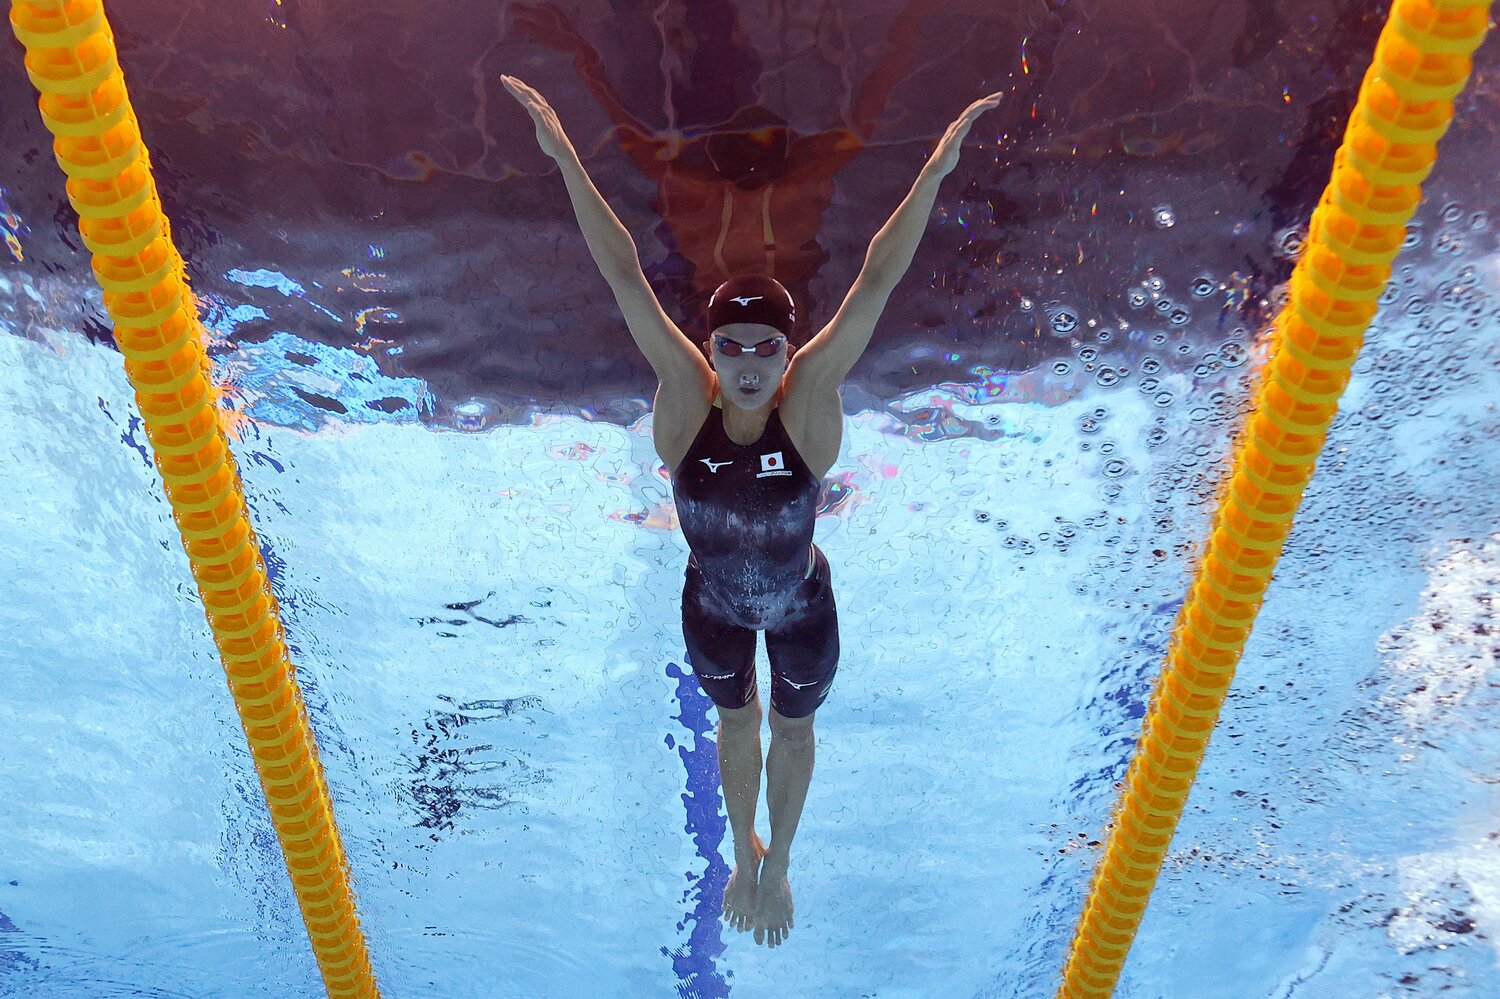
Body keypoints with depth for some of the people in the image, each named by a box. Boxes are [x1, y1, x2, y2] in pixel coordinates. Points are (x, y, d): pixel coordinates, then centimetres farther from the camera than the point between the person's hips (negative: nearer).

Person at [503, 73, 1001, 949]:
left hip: (802, 608, -1)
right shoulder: (685, 395, -28)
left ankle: (778, 862, 53)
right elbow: (625, 276, -33)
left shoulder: (811, 399, -31)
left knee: (792, 729, 25)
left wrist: (936, 171, -45)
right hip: (712, 607, 1)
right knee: (736, 722, 27)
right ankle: (744, 855, 55)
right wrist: (565, 159, -37)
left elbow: (877, 283, -38)